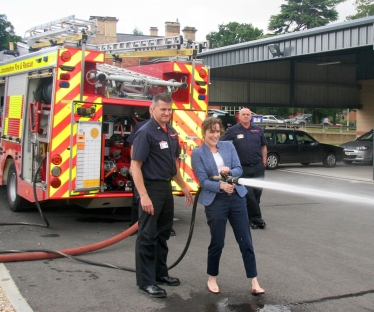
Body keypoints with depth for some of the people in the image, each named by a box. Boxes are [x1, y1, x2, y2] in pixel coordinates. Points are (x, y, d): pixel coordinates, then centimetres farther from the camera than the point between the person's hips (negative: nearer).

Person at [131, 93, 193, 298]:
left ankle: (160, 274, 28)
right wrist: (143, 195, -27)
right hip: (151, 188, -8)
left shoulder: (171, 132, 10)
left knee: (163, 233, 16)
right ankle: (145, 282, 5)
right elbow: (135, 166, -19)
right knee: (147, 236, -2)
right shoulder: (145, 132, -14)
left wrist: (183, 187, 19)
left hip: (166, 187, 8)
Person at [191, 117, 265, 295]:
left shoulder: (228, 146, 6)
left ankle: (254, 281, 11)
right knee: (217, 242, 6)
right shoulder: (197, 153, -4)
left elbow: (239, 170, 1)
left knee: (245, 240, 4)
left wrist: (229, 171, -21)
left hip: (236, 197, 3)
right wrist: (220, 186, -27)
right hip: (215, 201, -3)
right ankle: (212, 279, 26)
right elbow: (203, 181, -11)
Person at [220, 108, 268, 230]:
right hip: (243, 168, -3)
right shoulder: (233, 130, -2)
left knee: (257, 192, 7)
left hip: (258, 167, 3)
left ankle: (251, 218, 22)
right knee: (248, 194, -2)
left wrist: (264, 161, 9)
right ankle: (257, 218, 8)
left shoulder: (258, 130, 7)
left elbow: (264, 146, 16)